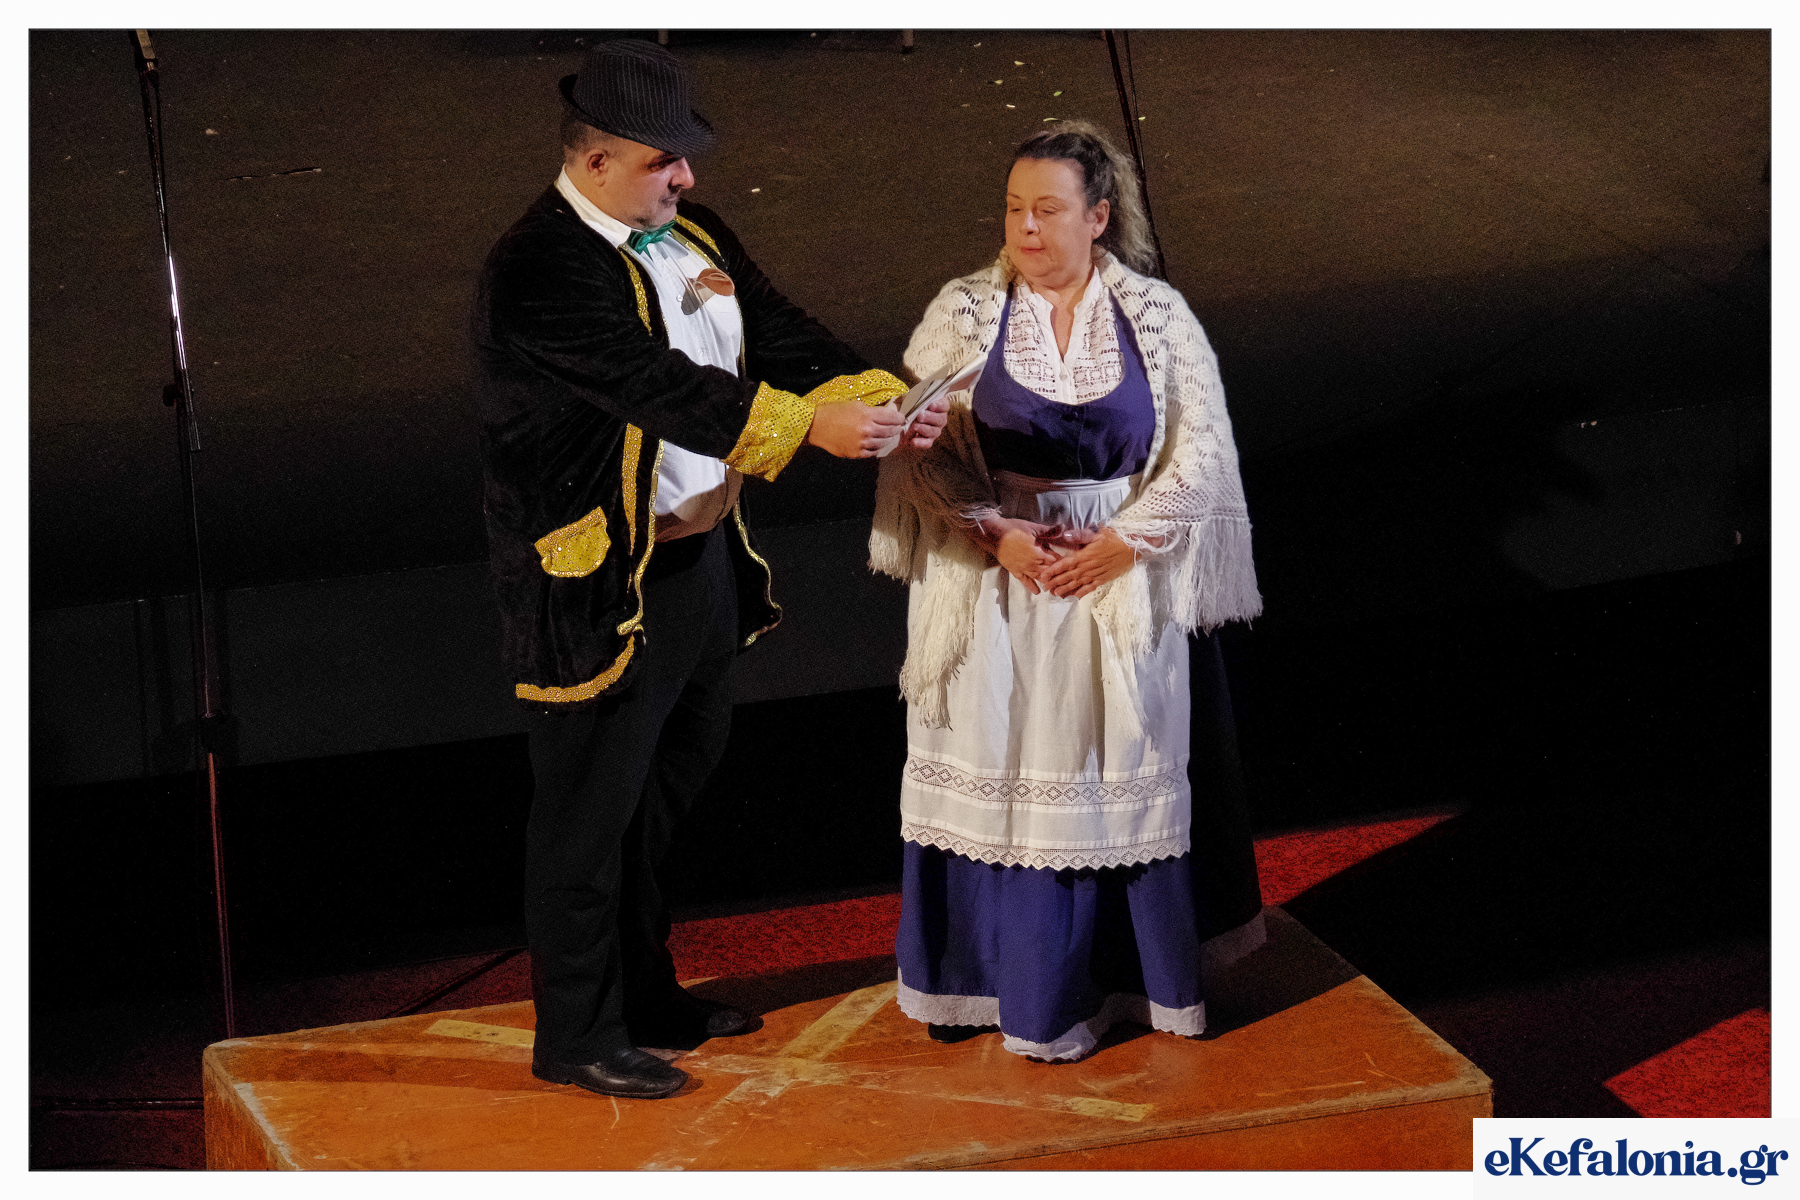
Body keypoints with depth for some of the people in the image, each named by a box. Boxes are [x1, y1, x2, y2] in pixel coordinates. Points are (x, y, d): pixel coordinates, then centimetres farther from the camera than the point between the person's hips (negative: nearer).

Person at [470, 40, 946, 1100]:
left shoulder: (693, 235, 6)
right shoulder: (540, 271, -21)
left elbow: (781, 336, 4)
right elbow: (659, 385, -31)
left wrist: (884, 397, -13)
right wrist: (809, 424, -37)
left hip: (702, 556, 9)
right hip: (601, 583, -9)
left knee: (671, 780, 21)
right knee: (591, 806, 5)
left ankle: (644, 995, 39)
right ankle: (578, 1034, 19)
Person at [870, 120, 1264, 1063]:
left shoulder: (1157, 317, -2)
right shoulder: (962, 313, -2)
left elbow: (1202, 451, -4)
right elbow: (918, 451, -6)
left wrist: (1122, 542, -14)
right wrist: (997, 535, -17)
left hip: (1121, 588, 0)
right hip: (992, 590, 0)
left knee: (1118, 780, 8)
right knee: (989, 775, 6)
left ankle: (1121, 974, 24)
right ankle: (980, 977, 20)